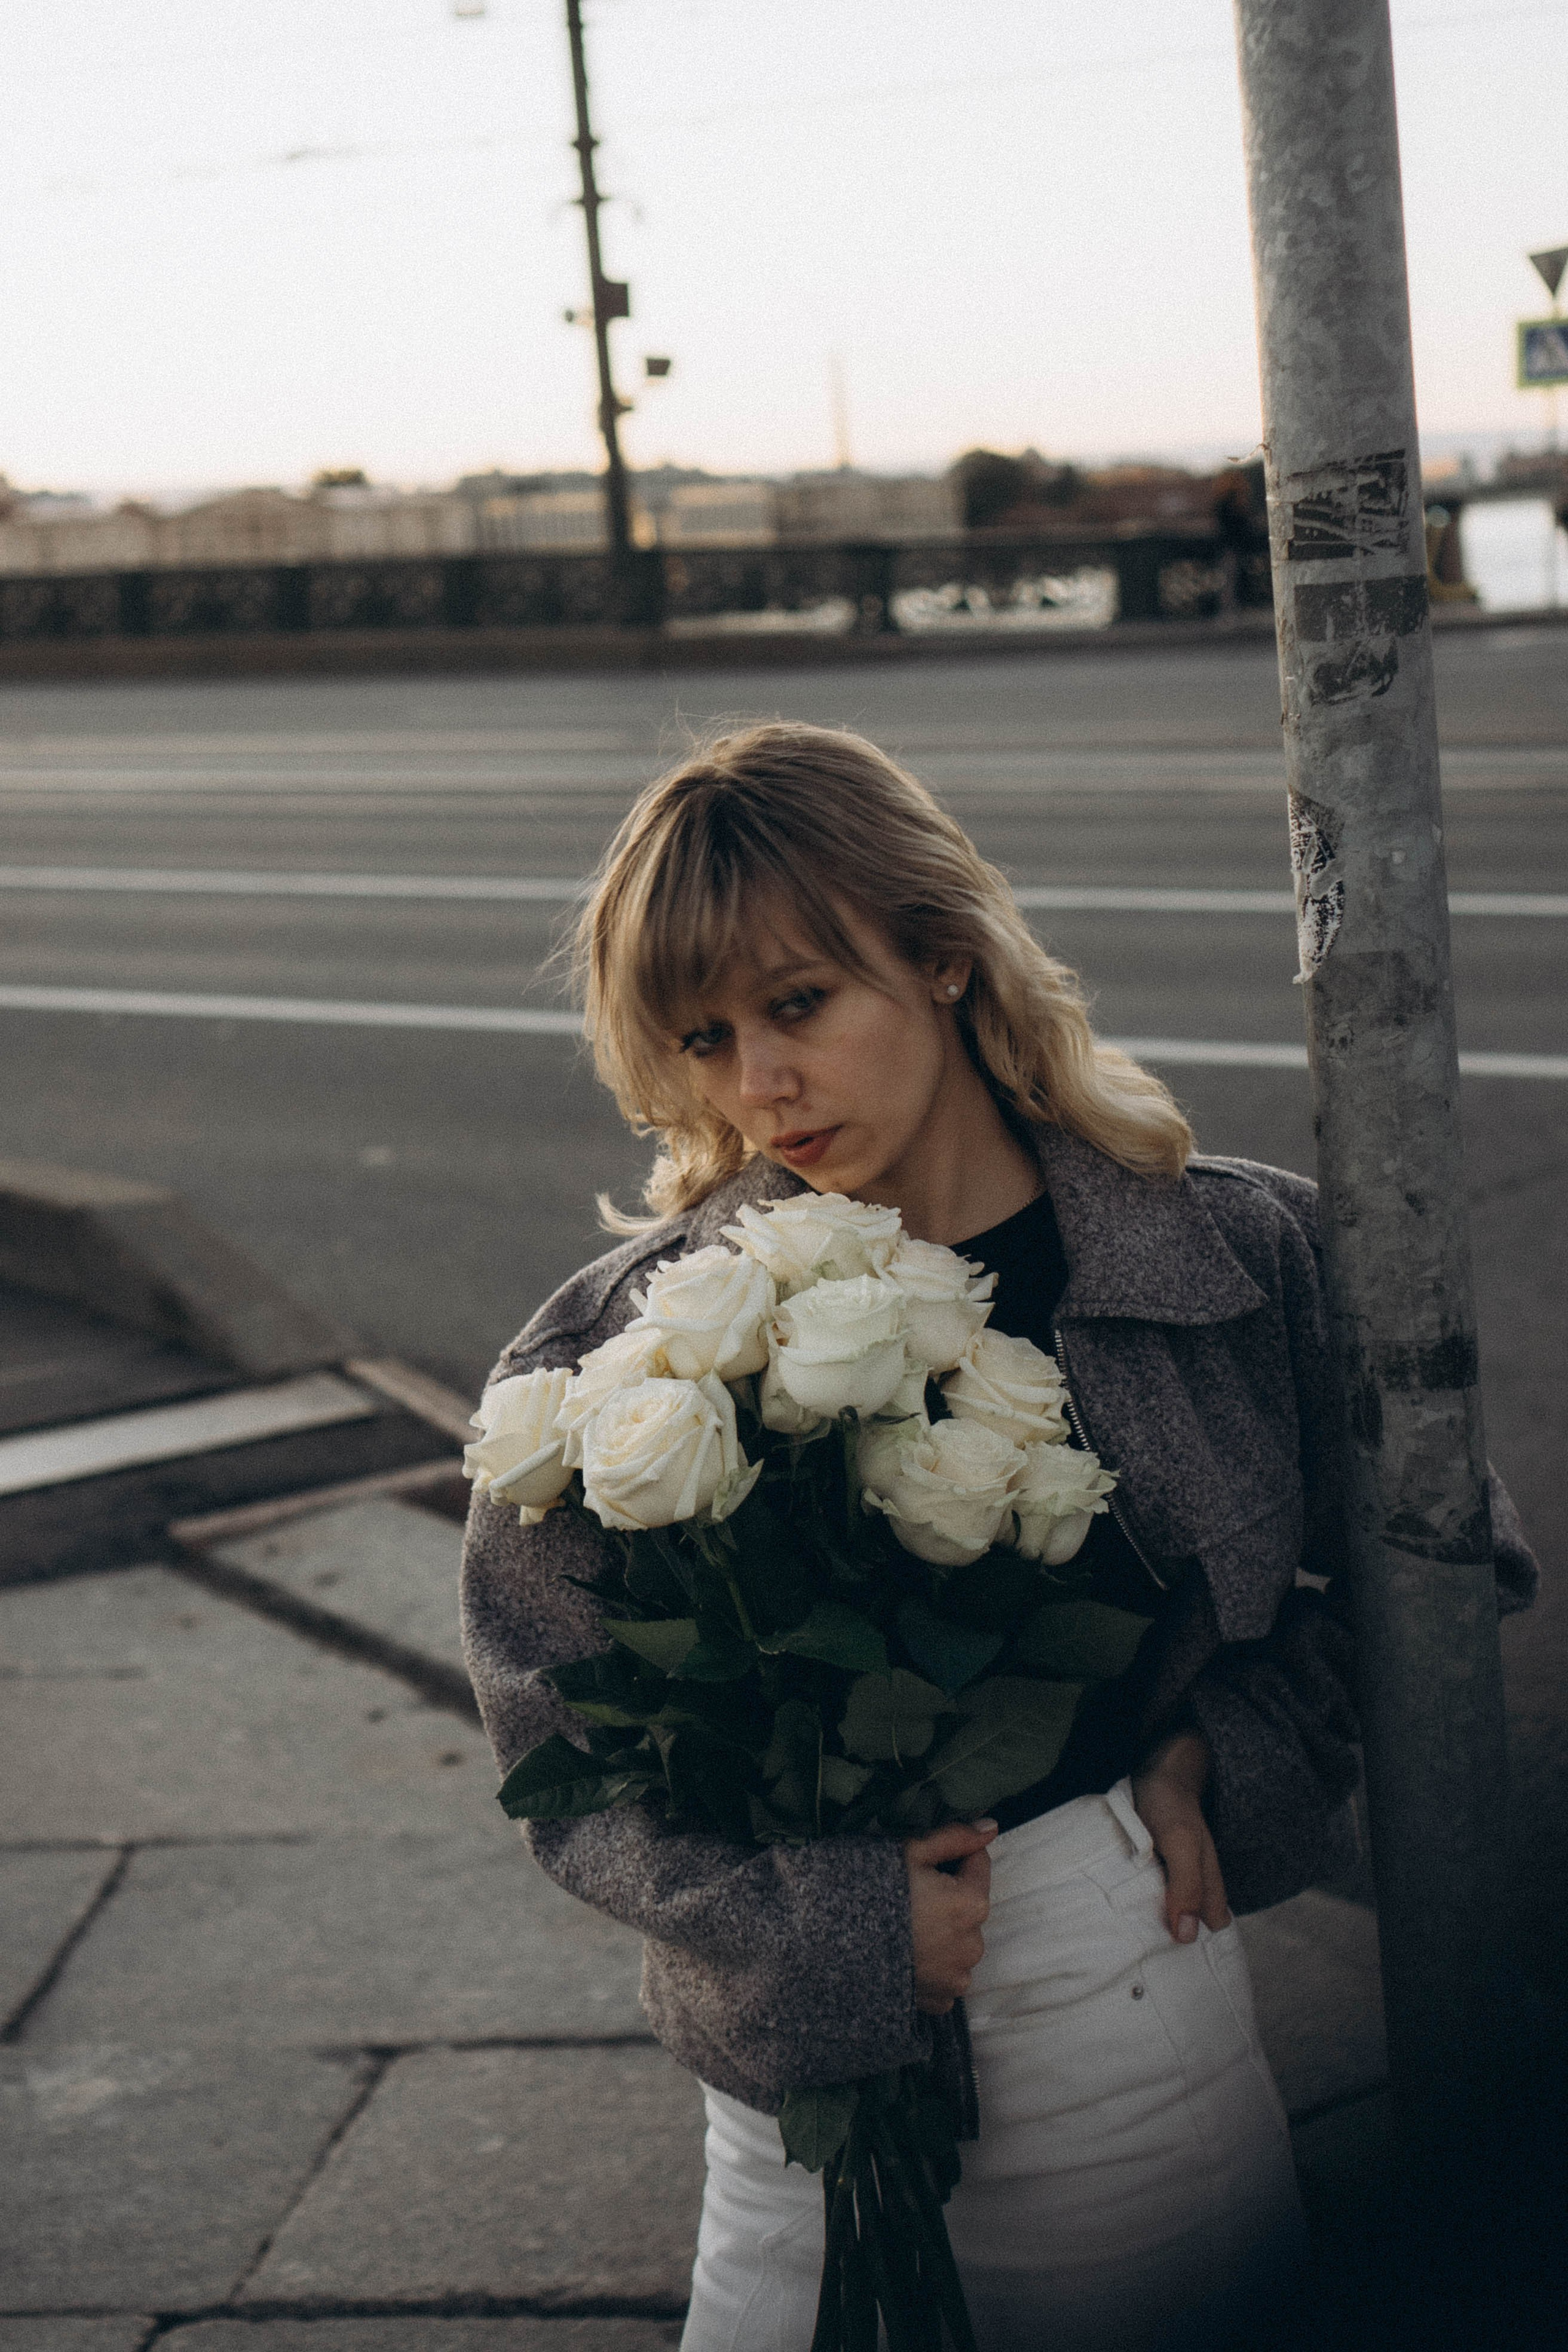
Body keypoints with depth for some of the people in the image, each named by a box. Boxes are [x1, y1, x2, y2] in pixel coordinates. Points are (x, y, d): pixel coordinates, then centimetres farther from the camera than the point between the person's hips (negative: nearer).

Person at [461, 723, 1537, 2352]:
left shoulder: (1236, 1255, -5)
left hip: (1156, 2024, 2)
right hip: (816, 2056, -1)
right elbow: (565, 1735, -5)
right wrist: (839, 1924, -16)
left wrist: (1216, 1755, -6)